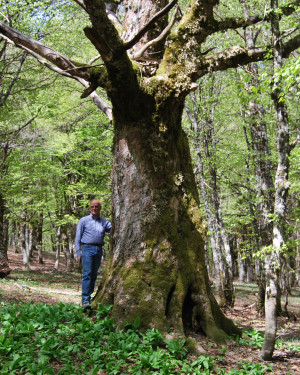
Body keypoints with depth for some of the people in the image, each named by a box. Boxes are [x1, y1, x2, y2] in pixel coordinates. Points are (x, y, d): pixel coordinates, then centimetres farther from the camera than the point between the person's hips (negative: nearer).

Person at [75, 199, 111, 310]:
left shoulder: (104, 222, 16)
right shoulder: (83, 220, 8)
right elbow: (77, 238, 6)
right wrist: (78, 253, -2)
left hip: (99, 250, 4)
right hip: (87, 248, -4)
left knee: (94, 275, 5)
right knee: (87, 274, -12)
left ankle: (89, 296, 13)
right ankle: (85, 301, -16)